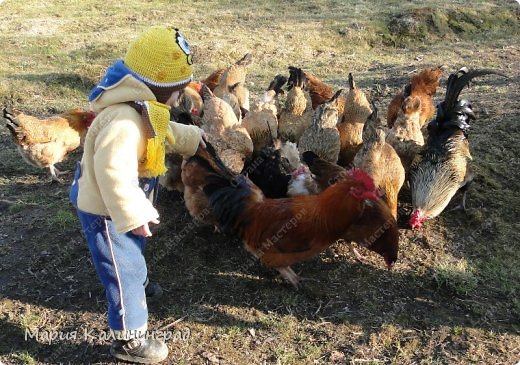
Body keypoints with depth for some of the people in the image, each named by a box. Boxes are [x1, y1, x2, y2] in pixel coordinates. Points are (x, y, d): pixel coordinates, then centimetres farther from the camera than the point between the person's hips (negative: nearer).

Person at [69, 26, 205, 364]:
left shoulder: (141, 106, 0)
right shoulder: (124, 121, -36)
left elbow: (161, 132, 20)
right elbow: (114, 174, -41)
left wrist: (191, 138, 22)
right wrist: (133, 214, -38)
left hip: (120, 207, 10)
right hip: (107, 211, -10)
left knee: (134, 252, 33)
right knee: (124, 269, 2)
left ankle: (137, 285, 62)